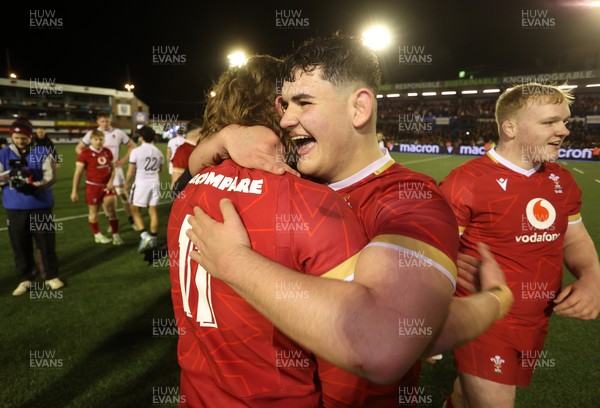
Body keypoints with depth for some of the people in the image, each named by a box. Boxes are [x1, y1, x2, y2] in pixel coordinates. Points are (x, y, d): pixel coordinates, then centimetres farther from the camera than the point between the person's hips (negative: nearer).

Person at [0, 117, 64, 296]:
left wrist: (34, 185, -24)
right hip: (15, 208, 2)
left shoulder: (43, 153, -2)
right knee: (20, 245, 9)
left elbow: (51, 177, -9)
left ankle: (51, 276, 19)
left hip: (41, 206, -2)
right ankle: (25, 279, 23)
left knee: (46, 243, 5)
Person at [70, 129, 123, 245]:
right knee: (93, 212, 10)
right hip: (93, 186, -3)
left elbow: (113, 168, 12)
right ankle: (97, 235, 28)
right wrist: (74, 191, -8)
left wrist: (111, 181, -5)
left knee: (112, 210, -2)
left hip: (107, 186, 3)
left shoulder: (107, 152, 2)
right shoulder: (85, 154, -10)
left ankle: (116, 236, 8)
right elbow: (78, 173, -8)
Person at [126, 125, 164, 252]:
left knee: (135, 210, 8)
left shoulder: (136, 151, -11)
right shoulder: (158, 152, 4)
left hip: (141, 183, -4)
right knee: (153, 211, 10)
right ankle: (153, 238, 16)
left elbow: (131, 172, -7)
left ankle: (145, 235, -7)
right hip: (154, 183, 4)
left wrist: (127, 183, 9)